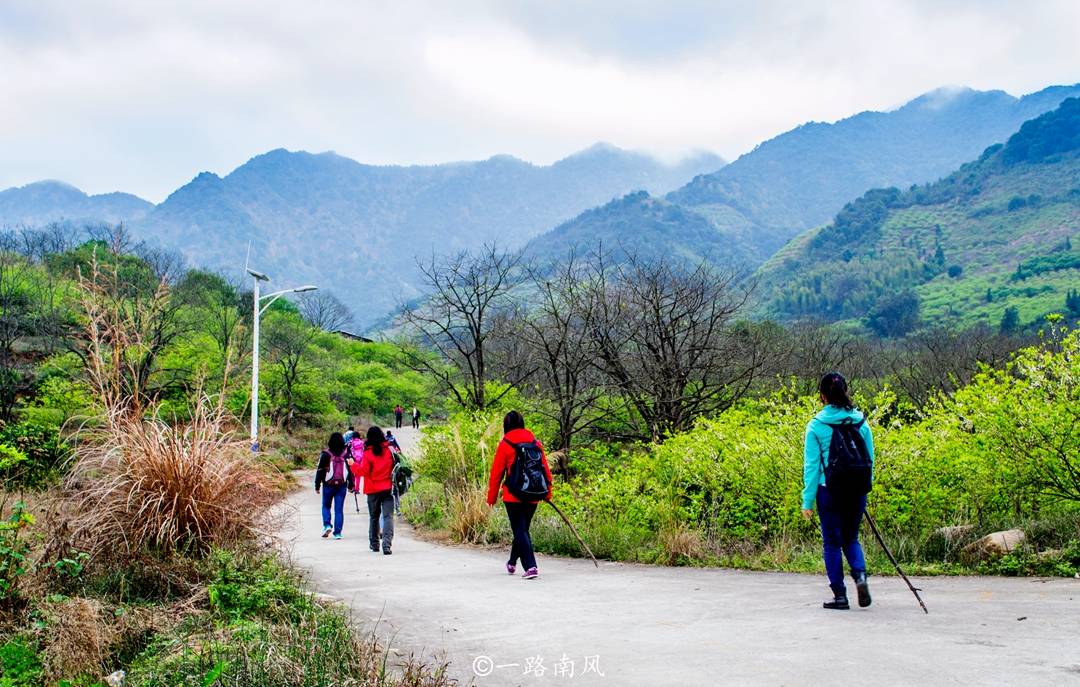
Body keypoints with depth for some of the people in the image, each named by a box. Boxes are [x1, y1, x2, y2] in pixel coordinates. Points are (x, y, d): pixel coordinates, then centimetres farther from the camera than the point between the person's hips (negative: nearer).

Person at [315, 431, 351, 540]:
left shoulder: (325, 454, -6)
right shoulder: (346, 454, 0)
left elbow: (320, 470, -5)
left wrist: (317, 485, 2)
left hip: (328, 485, -1)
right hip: (342, 485, 1)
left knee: (326, 506, 17)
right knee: (339, 509, 5)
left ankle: (327, 525, -2)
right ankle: (337, 532, 1)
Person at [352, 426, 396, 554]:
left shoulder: (368, 454, -10)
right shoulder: (389, 451, 0)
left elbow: (363, 471, -11)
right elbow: (394, 466, 8)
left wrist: (353, 465, 4)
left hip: (373, 491, -1)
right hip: (388, 489, 1)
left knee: (374, 517, 15)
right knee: (388, 516, -5)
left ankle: (374, 543, 24)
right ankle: (387, 543, -21)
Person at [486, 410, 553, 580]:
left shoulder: (505, 444, -5)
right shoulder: (535, 442, 5)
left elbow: (496, 473, -2)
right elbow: (545, 468, 8)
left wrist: (492, 497, 5)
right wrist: (547, 491, 17)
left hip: (513, 496, -4)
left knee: (520, 531, -1)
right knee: (523, 529, 19)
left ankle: (530, 566, -15)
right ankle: (512, 563, 36)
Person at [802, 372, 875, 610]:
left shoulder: (816, 426, -7)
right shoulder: (861, 422, 2)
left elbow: (811, 465, -6)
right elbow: (870, 458, 7)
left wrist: (808, 501, -2)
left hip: (829, 491, -3)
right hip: (857, 490, 3)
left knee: (832, 542, 9)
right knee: (850, 538, 19)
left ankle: (840, 595, 10)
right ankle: (860, 575, -7)